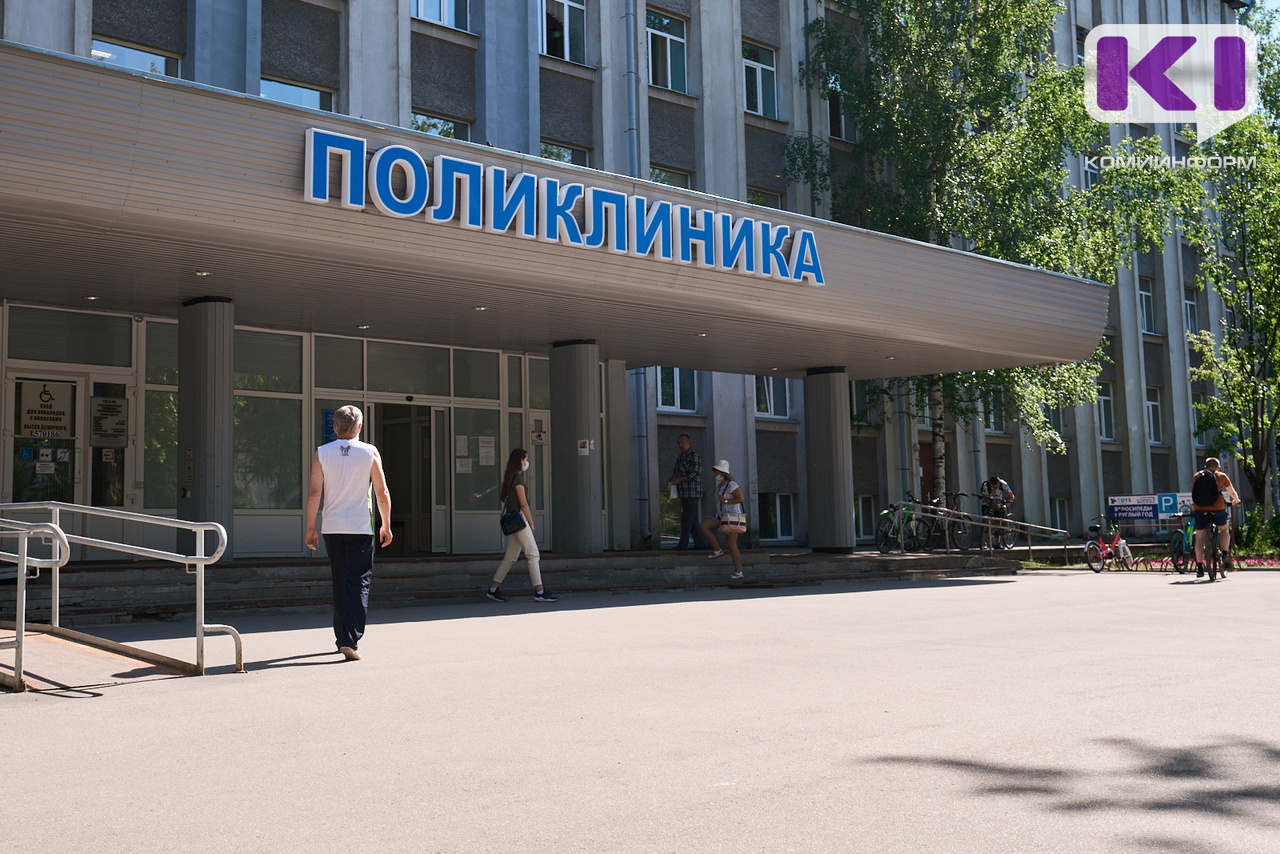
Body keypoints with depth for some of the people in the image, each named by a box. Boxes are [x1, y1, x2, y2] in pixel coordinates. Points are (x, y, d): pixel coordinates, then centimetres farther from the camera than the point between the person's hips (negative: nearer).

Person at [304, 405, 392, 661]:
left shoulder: (321, 453, 2)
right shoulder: (370, 452, -1)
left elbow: (314, 492, -2)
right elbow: (382, 493, -1)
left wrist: (310, 527, 3)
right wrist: (386, 525, 8)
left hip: (332, 527, 3)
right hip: (361, 527, -2)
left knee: (339, 582, 14)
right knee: (359, 582, -2)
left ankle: (342, 636, 22)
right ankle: (351, 639, -15)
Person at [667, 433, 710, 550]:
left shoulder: (695, 456, -8)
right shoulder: (679, 457, 18)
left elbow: (696, 473, -16)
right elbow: (677, 473, 26)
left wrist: (680, 480, -21)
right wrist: (672, 479, 5)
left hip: (692, 493, -9)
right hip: (683, 493, 9)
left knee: (687, 519, -8)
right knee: (692, 519, 9)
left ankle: (683, 544, -6)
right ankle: (700, 543, 12)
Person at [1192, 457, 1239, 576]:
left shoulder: (1197, 476, 12)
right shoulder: (1221, 476, 7)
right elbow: (1232, 492, 17)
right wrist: (1236, 500, 39)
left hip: (1199, 508, 1)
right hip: (1217, 508, -1)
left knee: (1199, 537, 12)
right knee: (1224, 530, 24)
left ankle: (1199, 567, 8)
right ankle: (1225, 554, 5)